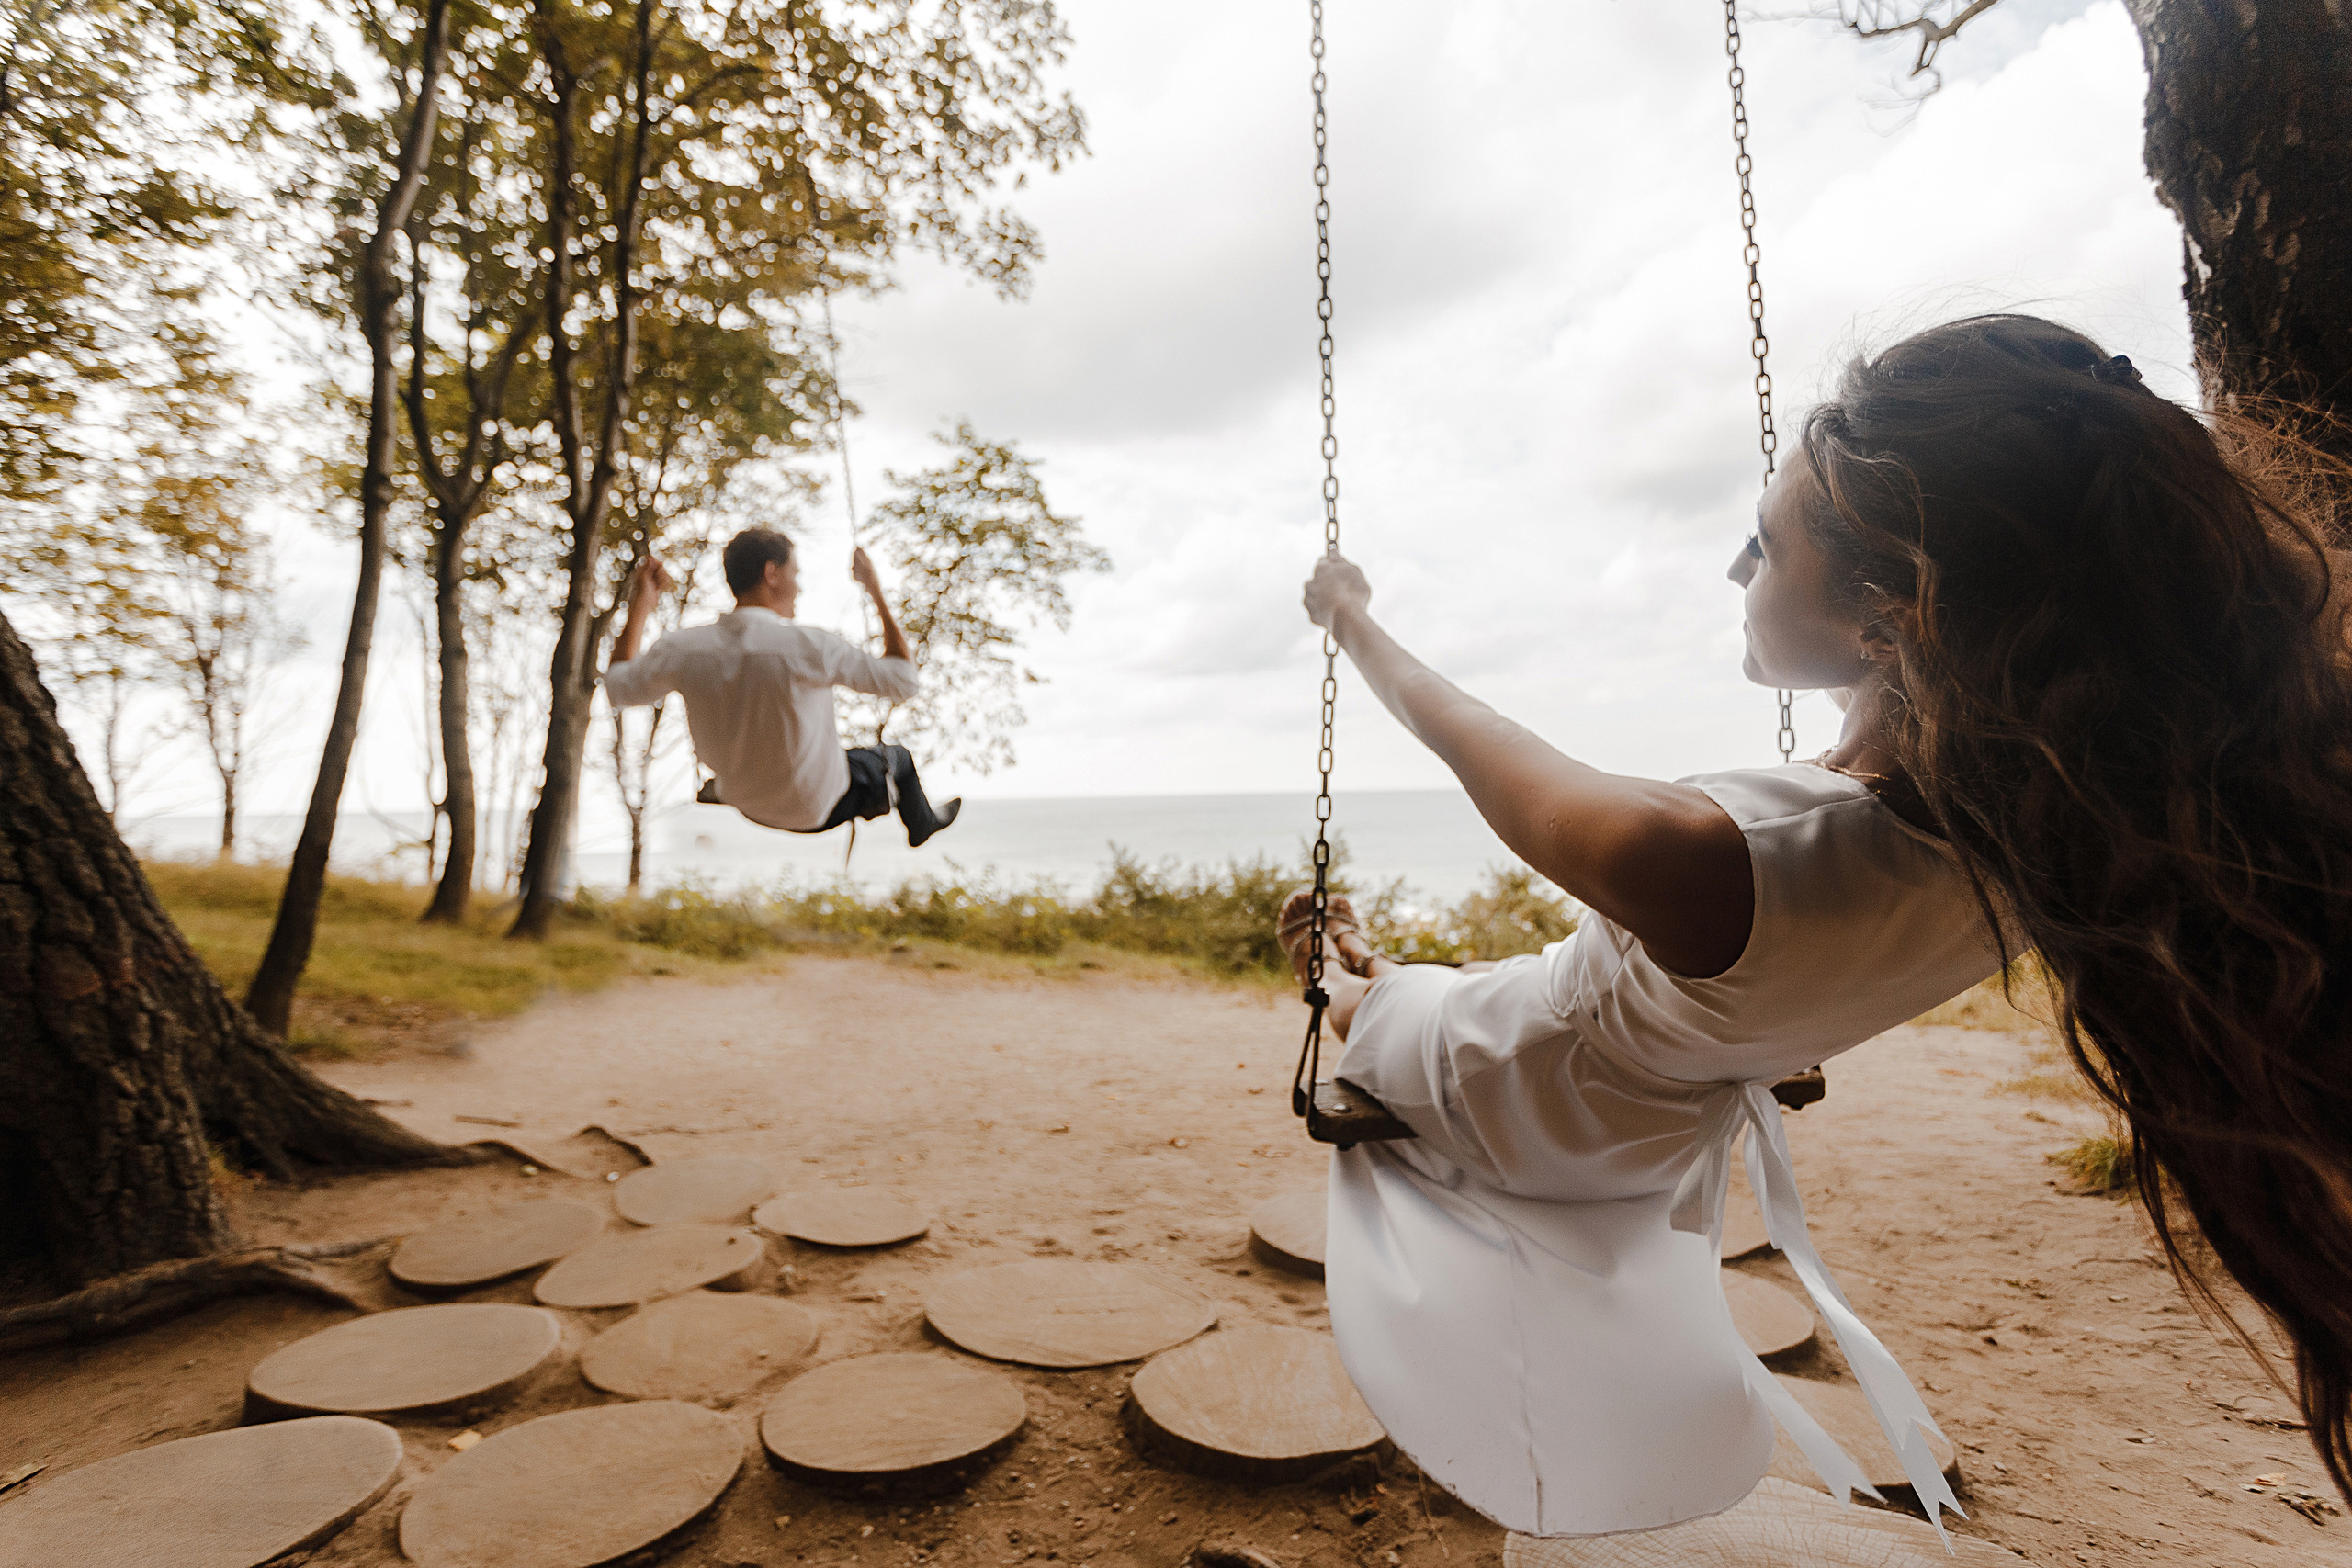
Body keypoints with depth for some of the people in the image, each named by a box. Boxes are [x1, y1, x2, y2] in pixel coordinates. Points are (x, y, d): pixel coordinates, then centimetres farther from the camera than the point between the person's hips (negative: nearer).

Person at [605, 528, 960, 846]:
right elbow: (905, 682, -23)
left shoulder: (683, 649, -18)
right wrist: (878, 595, -16)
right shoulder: (807, 646, -32)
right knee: (897, 757, 25)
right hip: (820, 810, -4)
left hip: (748, 804, 4)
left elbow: (618, 688, 2)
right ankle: (921, 822, 54)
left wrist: (640, 604, 6)